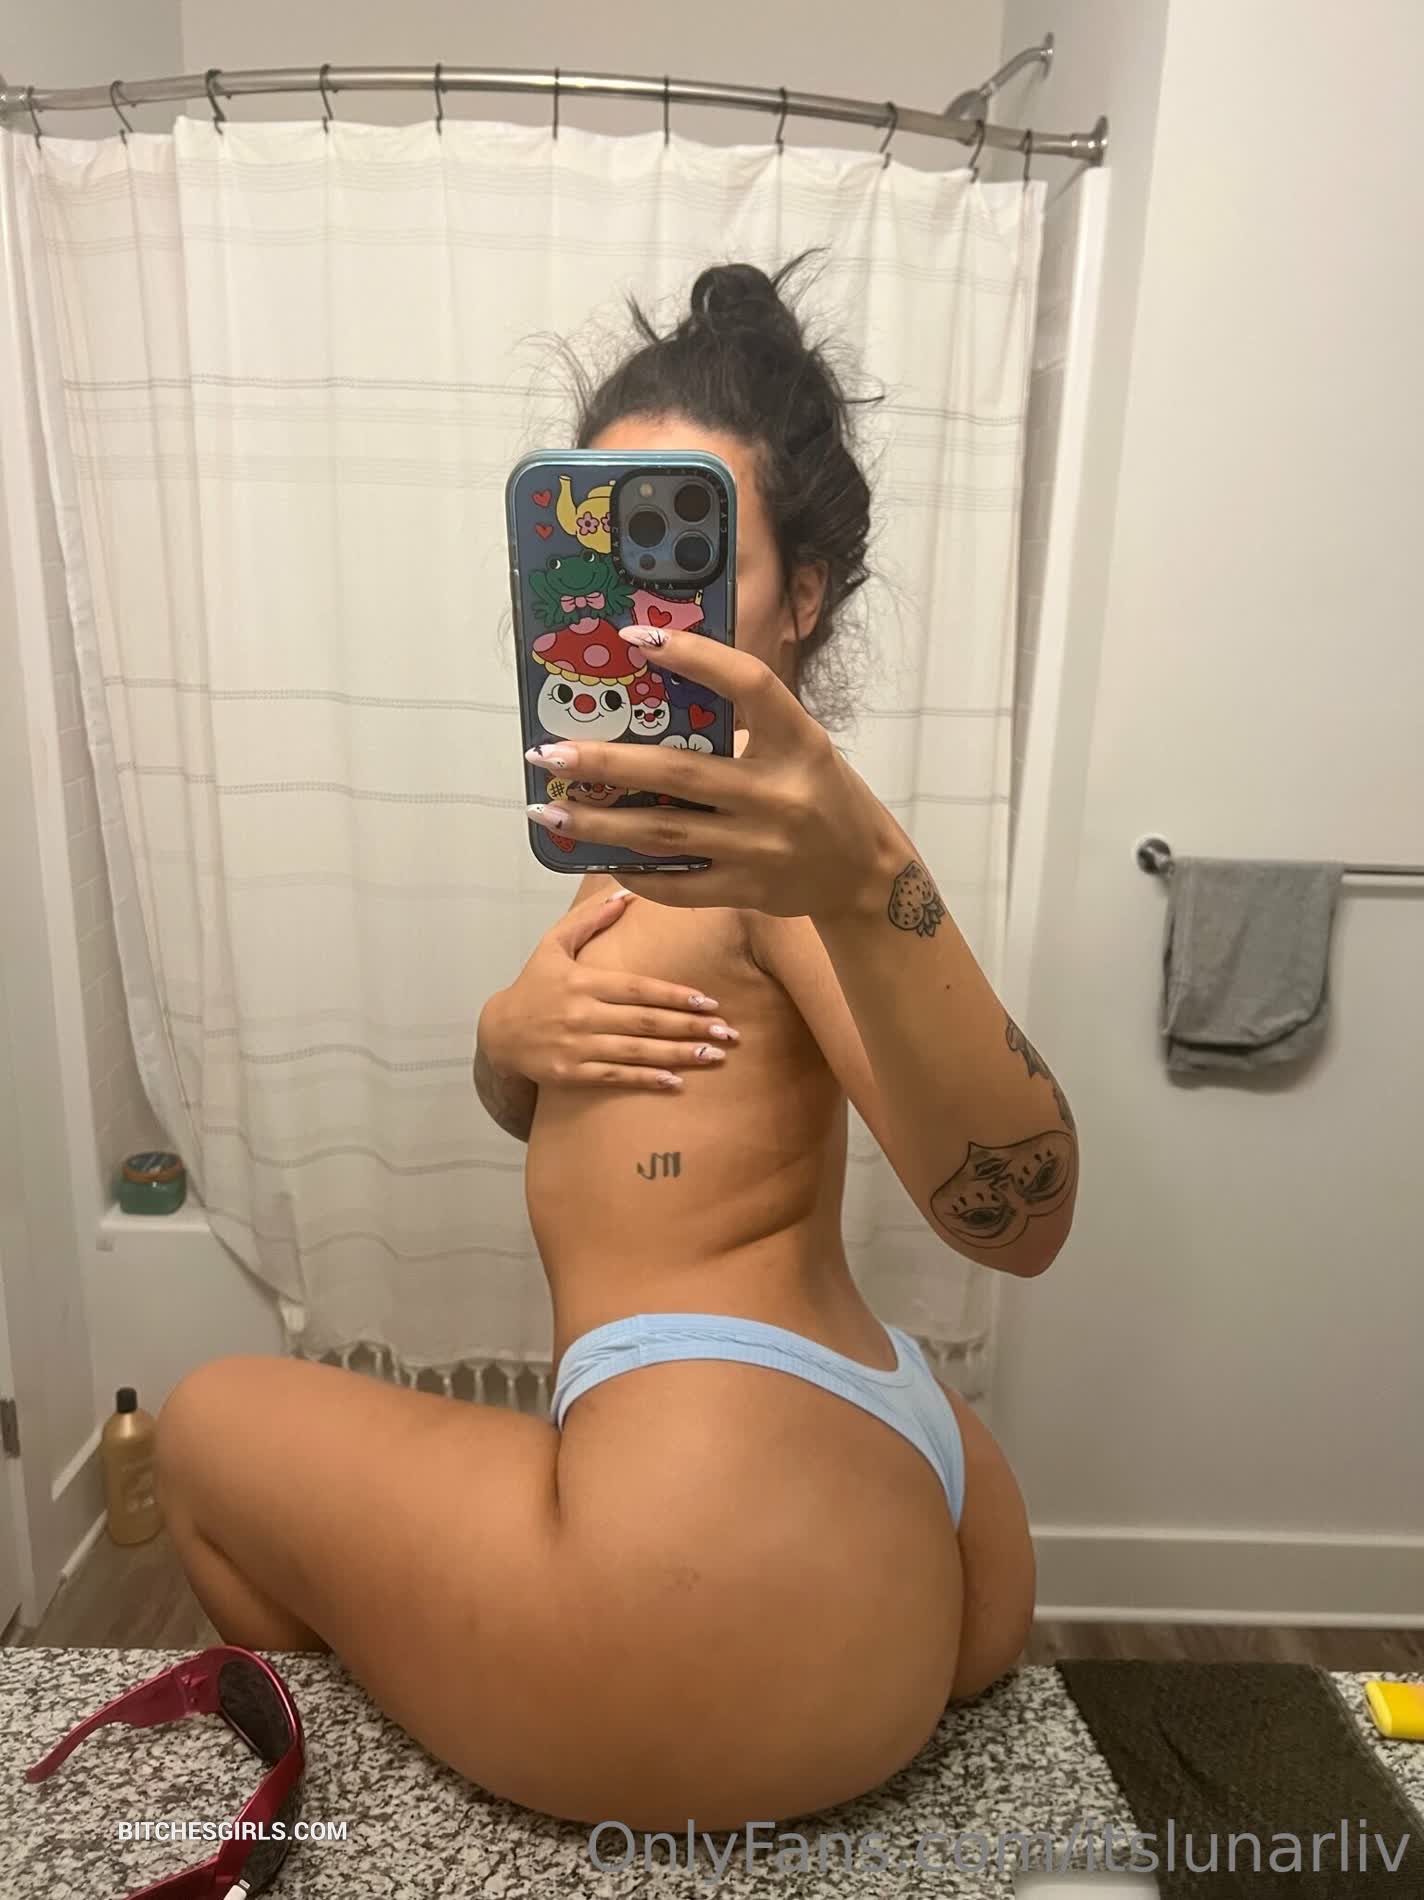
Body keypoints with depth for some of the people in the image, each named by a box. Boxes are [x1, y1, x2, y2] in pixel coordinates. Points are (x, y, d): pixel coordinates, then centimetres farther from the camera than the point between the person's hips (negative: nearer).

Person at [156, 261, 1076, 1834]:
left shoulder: (775, 823, -16)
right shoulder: (672, 824, 12)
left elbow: (1020, 1219, -28)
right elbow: (534, 1112, 15)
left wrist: (866, 881, -43)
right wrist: (512, 1035, -7)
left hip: (746, 1603, -8)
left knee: (209, 1421, 14)